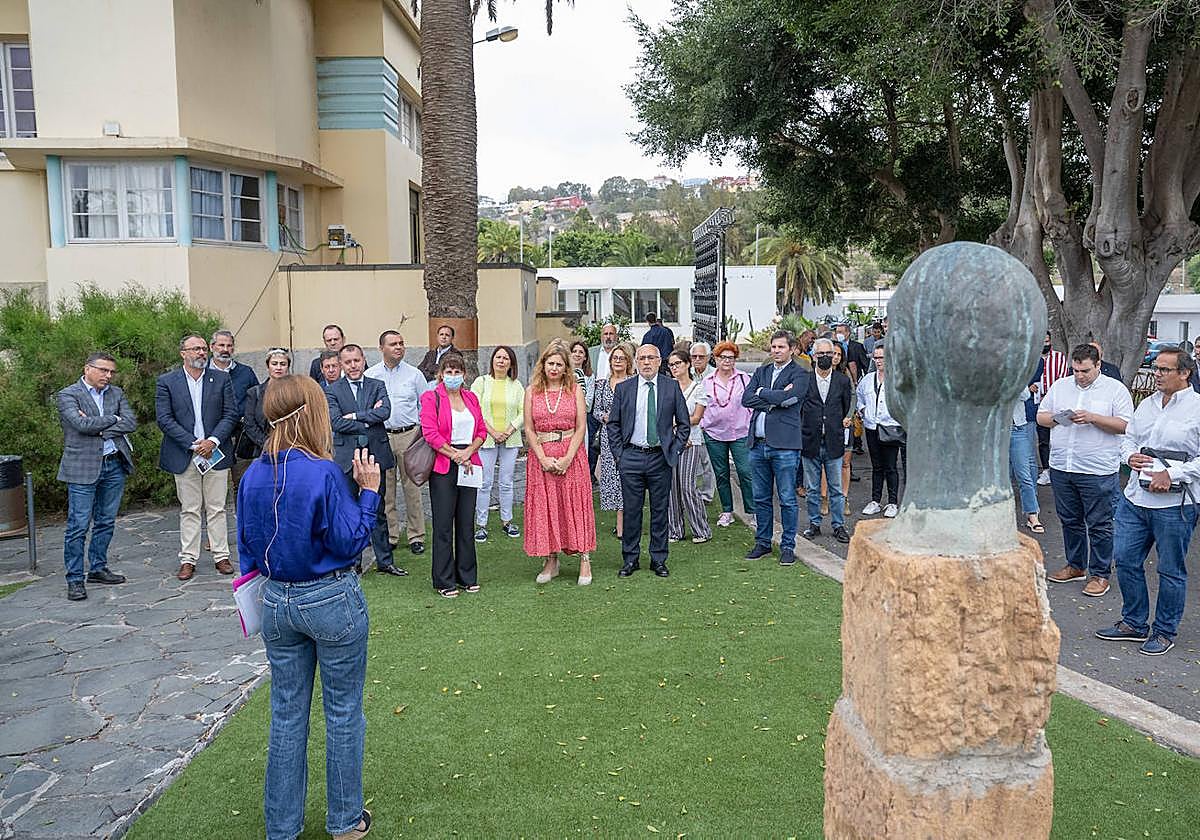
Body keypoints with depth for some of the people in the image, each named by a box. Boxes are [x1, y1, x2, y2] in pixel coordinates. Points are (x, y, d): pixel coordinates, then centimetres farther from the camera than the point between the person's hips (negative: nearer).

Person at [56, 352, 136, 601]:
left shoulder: (116, 393, 12)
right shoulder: (68, 395, -3)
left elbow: (131, 422, -1)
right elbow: (82, 424, -18)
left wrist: (100, 429, -11)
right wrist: (113, 419, -6)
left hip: (114, 465, 5)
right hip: (83, 467, -5)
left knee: (106, 522, 12)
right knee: (78, 525, -3)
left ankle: (98, 569, 25)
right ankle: (75, 579, 5)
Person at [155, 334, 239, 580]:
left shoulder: (221, 379, 5)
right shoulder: (166, 382, 1)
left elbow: (231, 414, 2)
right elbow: (164, 419, -5)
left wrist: (213, 440, -11)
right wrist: (194, 444, -12)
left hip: (216, 452, 1)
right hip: (184, 456, -1)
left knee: (217, 508, 6)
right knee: (189, 510, 6)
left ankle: (221, 556, 14)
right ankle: (188, 559, 13)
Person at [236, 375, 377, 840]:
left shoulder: (253, 476, -2)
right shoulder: (323, 474, -21)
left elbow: (248, 546, 8)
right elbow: (350, 542, -15)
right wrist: (368, 491, -8)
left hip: (277, 602, 6)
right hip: (332, 601, -5)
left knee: (287, 715, 17)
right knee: (343, 713, 12)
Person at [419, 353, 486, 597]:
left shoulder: (471, 398, 14)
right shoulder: (431, 398, -2)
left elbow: (481, 431, 11)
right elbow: (430, 433, -11)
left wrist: (468, 452, -6)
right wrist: (455, 455, -11)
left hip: (469, 466, 5)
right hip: (443, 467, -4)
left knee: (466, 522, 9)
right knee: (444, 524, -1)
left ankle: (468, 576, 20)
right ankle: (444, 581, 9)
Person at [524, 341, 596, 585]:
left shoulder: (575, 390, 2)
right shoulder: (532, 391, 5)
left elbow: (581, 427, -2)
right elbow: (529, 429, 1)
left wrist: (567, 458, -12)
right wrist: (543, 458, -10)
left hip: (571, 455, -1)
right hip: (541, 457, 2)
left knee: (576, 505, 0)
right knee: (544, 507, 4)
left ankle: (585, 561, 6)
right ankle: (550, 561, 15)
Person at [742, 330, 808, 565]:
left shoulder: (800, 374, -1)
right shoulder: (761, 371, 15)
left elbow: (786, 397, -18)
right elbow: (746, 399, 2)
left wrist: (761, 392, -2)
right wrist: (775, 400, -9)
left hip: (784, 445, -5)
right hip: (758, 443, 5)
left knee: (787, 499, 1)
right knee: (761, 498, 12)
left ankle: (788, 546, 12)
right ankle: (763, 543, 24)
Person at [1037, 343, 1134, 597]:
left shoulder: (1115, 389, -1)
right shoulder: (1060, 386, 11)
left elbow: (1124, 425, -8)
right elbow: (1040, 417, 11)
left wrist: (1092, 418, -19)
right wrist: (1056, 418, -10)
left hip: (1097, 471, -4)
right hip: (1061, 468, 5)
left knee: (1099, 525, 3)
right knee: (1070, 520, 15)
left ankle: (1100, 574, 14)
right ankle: (1075, 566, 29)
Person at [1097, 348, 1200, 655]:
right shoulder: (1146, 404, 11)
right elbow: (1128, 438, 19)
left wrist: (1172, 475, -20)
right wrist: (1130, 456, -2)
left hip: (1174, 504, -6)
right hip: (1135, 498, 7)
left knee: (1170, 571, 7)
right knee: (1125, 559, 10)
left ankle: (1164, 632, 23)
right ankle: (1134, 623, 27)